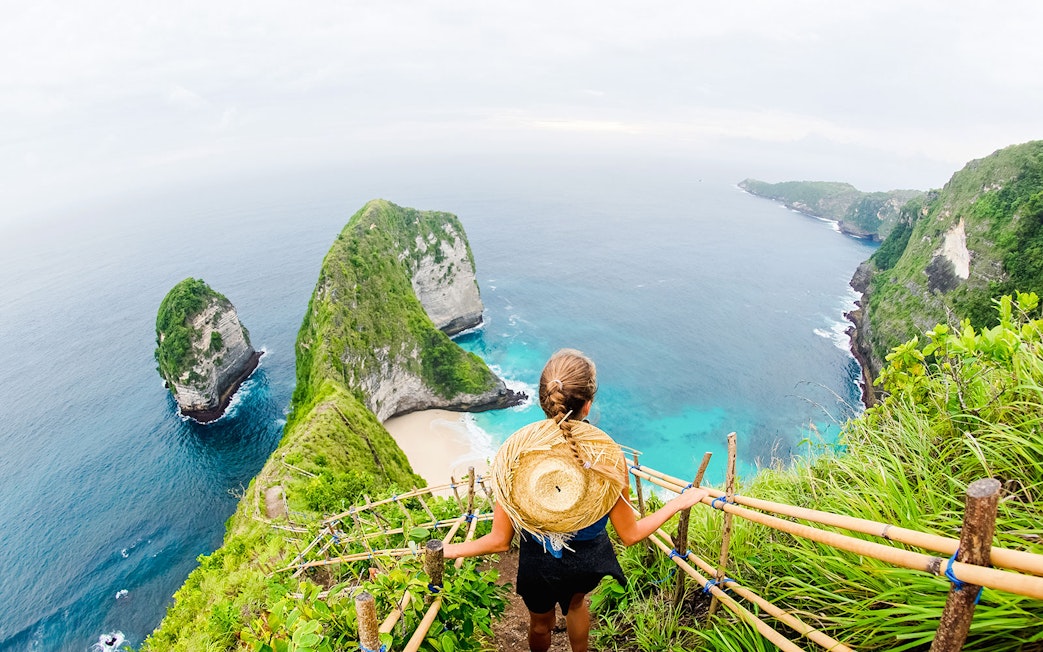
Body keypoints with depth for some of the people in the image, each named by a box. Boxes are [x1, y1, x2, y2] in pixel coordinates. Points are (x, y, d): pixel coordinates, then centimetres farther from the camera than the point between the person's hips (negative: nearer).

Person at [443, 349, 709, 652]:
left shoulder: (514, 453, -29)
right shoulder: (608, 456, -29)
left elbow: (500, 540, -20)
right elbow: (630, 535, -16)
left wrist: (450, 550, -2)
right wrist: (680, 501, -4)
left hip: (538, 563, -1)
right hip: (589, 559, 1)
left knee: (540, 622, 33)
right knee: (575, 603, 38)